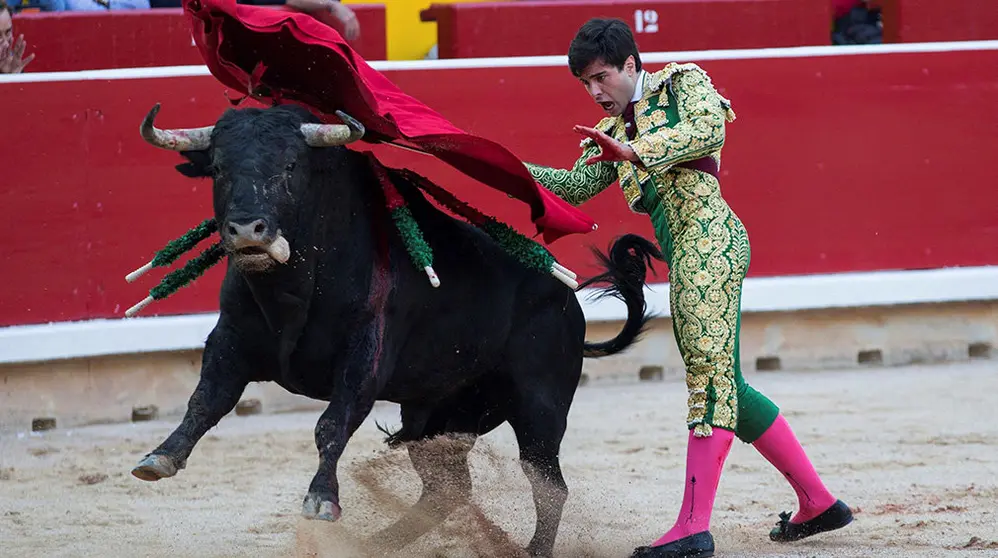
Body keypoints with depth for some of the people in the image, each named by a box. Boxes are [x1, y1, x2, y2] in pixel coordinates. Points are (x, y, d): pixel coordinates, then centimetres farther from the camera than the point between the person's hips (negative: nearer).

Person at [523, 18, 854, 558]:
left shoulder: (683, 82, 6)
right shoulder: (615, 128, 27)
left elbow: (708, 130, -13)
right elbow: (576, 187, 18)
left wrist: (635, 151, -22)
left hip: (708, 231, -10)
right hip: (683, 256, 10)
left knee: (710, 370, -17)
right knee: (723, 385, 12)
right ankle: (818, 502, 19)